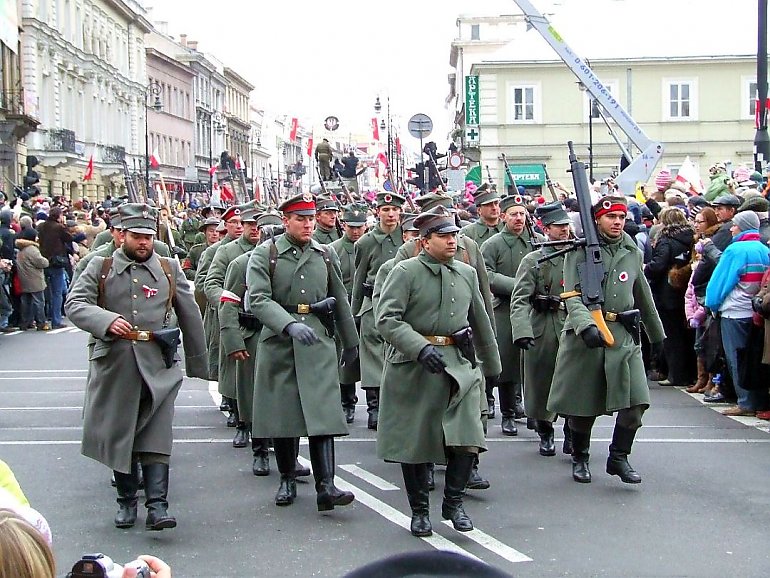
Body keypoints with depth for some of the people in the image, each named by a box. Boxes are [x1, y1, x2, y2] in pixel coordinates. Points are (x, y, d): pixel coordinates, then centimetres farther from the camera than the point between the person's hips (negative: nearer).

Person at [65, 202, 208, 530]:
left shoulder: (169, 269, 11)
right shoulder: (100, 268, 7)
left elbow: (190, 316, 15)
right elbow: (74, 304, -3)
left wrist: (198, 363, 16)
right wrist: (107, 321, -22)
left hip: (158, 366, 0)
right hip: (114, 365, 0)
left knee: (156, 438, -7)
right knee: (118, 435, 8)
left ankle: (157, 506, -9)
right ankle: (126, 501, 21)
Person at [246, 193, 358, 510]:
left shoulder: (325, 255, 12)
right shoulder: (265, 254, -1)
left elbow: (340, 300, 21)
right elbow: (258, 299, -14)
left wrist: (351, 341, 25)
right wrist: (290, 325, -28)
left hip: (318, 343, 2)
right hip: (279, 344, -1)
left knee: (322, 411, -9)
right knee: (282, 412, 6)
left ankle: (325, 487, -14)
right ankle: (287, 480, 22)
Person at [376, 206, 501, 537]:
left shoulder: (466, 273, 13)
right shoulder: (405, 272, -4)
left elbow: (480, 322, 23)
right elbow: (387, 319, -13)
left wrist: (492, 365, 28)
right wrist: (421, 348, -25)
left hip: (459, 364, 4)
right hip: (412, 369, -3)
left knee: (466, 438, -9)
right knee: (413, 441, 4)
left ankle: (453, 503, 12)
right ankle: (419, 511, 20)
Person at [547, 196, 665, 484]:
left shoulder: (632, 252, 13)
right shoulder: (579, 251, -3)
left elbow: (644, 297, 24)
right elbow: (572, 296, -13)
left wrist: (656, 335, 29)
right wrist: (586, 326, -30)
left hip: (625, 336, 4)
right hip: (584, 336, -4)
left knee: (635, 401, -8)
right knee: (582, 405, 4)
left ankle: (618, 458, 9)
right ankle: (580, 458, 25)